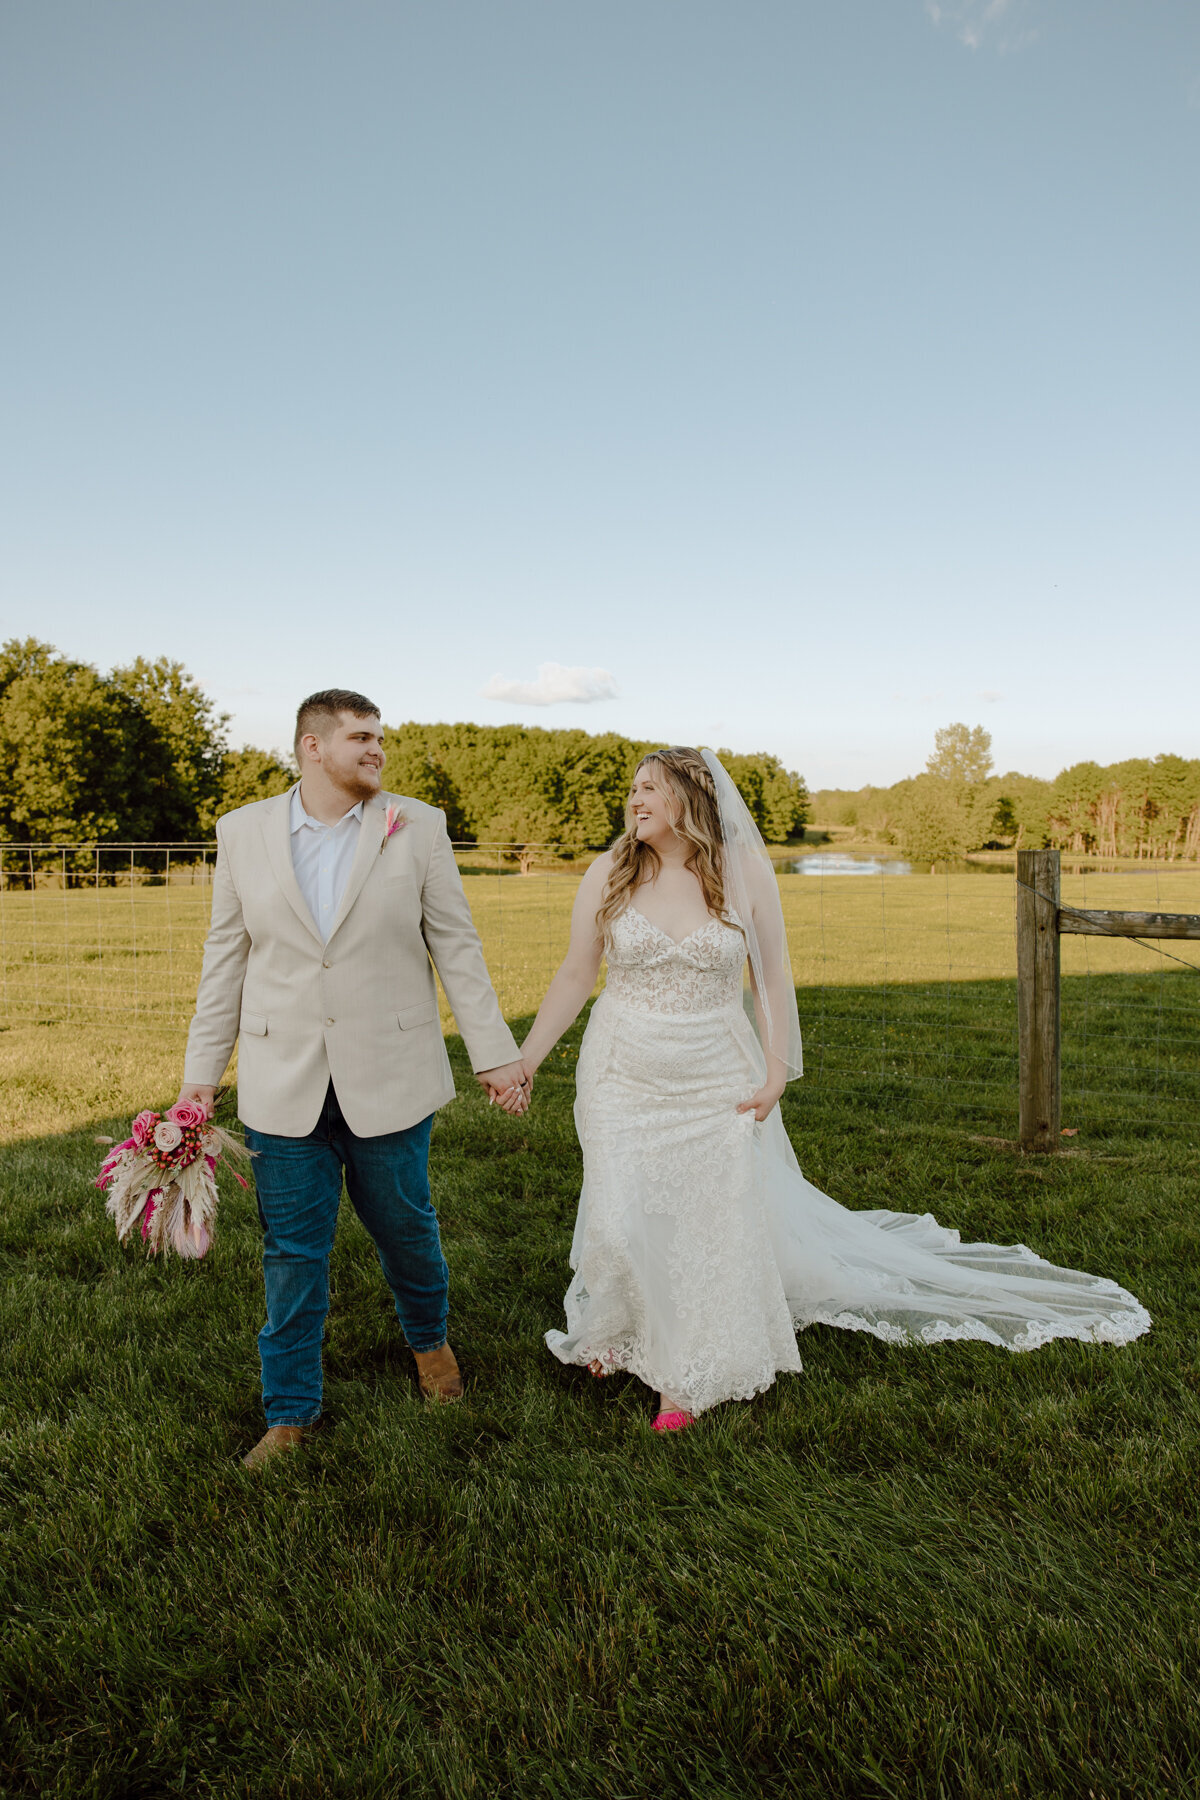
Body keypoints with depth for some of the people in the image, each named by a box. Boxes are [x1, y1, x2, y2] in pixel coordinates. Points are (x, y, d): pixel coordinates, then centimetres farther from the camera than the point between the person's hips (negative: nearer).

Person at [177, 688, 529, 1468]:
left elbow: (456, 945, 0)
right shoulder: (243, 831, 2)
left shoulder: (418, 827, -3)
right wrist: (202, 1071, 5)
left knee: (406, 1227, 14)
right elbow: (227, 959, 6)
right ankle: (291, 1411, 28)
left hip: (390, 1077, -1)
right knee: (293, 1250, 9)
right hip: (284, 1083, 1)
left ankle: (430, 1338, 45)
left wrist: (495, 1053, -1)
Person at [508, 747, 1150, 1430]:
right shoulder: (609, 874, -4)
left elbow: (773, 977, -2)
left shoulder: (744, 873, -6)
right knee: (621, 1217, 0)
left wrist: (776, 1073, -7)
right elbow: (575, 976, 1)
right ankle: (612, 1330, 35)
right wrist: (525, 1061, 0)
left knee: (713, 1218, 6)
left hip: (715, 1080, 0)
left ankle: (683, 1376, 28)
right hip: (623, 1078, 1)